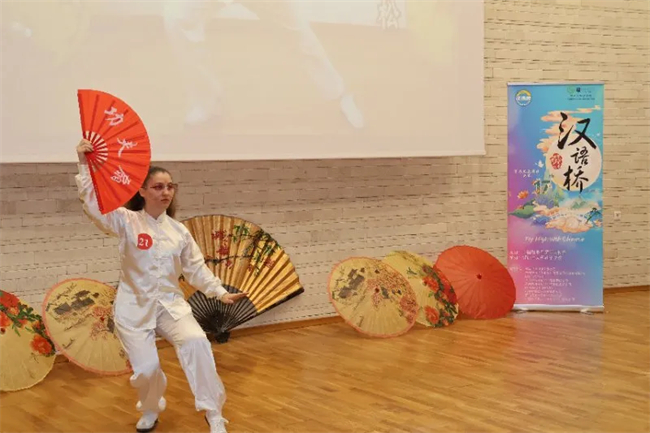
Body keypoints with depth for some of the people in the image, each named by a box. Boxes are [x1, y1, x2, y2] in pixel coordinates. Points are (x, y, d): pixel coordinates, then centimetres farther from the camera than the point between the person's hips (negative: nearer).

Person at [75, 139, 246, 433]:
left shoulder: (179, 231, 2)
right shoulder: (127, 222, -8)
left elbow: (196, 268, 9)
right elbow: (93, 203, -22)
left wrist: (220, 293, -1)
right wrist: (85, 164, -31)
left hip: (170, 303, 2)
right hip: (134, 306, -2)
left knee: (195, 342, -24)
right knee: (145, 368, -4)